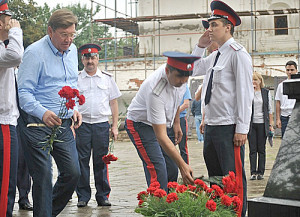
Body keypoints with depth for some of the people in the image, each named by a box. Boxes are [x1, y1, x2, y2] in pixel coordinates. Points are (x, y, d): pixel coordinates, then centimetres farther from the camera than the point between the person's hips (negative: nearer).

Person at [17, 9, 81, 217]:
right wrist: (43, 113, -34)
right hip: (38, 124, -7)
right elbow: (23, 92, -18)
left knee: (73, 173, 8)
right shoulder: (35, 52, -13)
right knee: (43, 176, -5)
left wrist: (74, 108, 7)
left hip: (64, 123, 7)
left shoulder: (72, 50, 10)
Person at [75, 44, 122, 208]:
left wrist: (115, 126, 7)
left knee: (101, 162, 3)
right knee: (82, 162, 0)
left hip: (102, 124, 1)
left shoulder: (107, 78, 10)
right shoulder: (75, 79, 6)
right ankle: (83, 196, 9)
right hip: (82, 125, -1)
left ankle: (103, 195, 11)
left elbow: (113, 103, 12)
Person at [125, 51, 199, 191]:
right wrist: (182, 165, -42)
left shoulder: (179, 76, -16)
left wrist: (176, 122, 13)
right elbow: (161, 137, -39)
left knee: (171, 169, 2)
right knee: (157, 172, -21)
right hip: (140, 125, -7)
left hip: (160, 123, 7)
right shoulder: (156, 92, -38)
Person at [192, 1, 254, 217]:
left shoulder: (238, 53, -9)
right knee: (215, 176, 15)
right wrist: (200, 46, 17)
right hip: (212, 126, 9)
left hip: (229, 128, -9)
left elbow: (245, 93, -14)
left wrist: (242, 129, -19)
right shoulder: (214, 56, 15)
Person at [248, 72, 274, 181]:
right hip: (251, 123, 0)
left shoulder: (266, 92, 7)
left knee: (261, 149, 3)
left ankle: (260, 172, 9)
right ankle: (253, 172, 1)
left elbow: (270, 109, 8)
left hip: (262, 123, 0)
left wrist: (271, 124, 3)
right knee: (252, 149, -1)